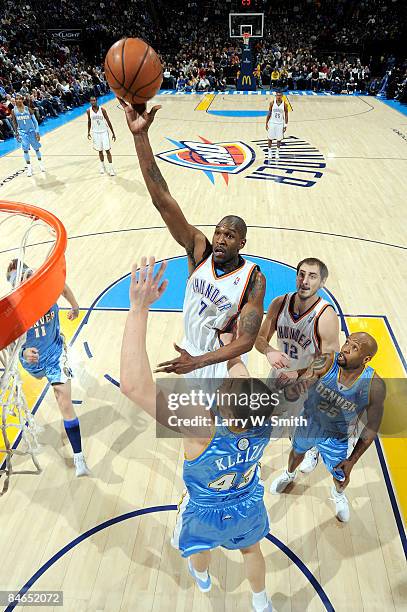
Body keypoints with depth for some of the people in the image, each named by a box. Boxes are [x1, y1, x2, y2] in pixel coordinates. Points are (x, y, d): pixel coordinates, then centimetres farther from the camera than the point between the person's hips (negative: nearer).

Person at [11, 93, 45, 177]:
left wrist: (37, 132, -6)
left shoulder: (28, 109, -4)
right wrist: (16, 133, 1)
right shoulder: (14, 111, -1)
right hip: (22, 132, 0)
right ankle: (29, 167, 2)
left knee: (36, 148, 8)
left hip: (31, 131, 0)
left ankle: (41, 164, 28)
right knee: (25, 149, -6)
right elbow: (14, 123, 6)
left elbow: (35, 121, -1)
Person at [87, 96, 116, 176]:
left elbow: (108, 121, -5)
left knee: (107, 150, -6)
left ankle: (111, 168, -2)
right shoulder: (88, 111, -3)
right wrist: (88, 132, 13)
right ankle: (102, 166, 27)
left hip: (104, 132, -2)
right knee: (100, 150, 9)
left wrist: (113, 133, -5)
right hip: (96, 133, 2)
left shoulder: (102, 109, -10)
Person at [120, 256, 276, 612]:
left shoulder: (201, 429, -48)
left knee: (200, 549, 35)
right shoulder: (264, 420, -34)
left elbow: (134, 386, -59)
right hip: (248, 508, 2)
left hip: (205, 514, -2)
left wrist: (139, 309, -60)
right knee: (251, 550, 34)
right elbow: (237, 365, -15)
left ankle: (202, 579, 69)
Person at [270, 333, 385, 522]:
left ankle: (338, 494, 58)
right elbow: (291, 395, -33)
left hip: (336, 438, -1)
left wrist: (352, 460, -11)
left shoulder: (374, 386, -29)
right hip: (308, 423, 1)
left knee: (342, 477, 19)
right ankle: (289, 474, 64)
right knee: (297, 452, 28)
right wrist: (292, 388, -58)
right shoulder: (325, 362, -30)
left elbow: (372, 427, -14)